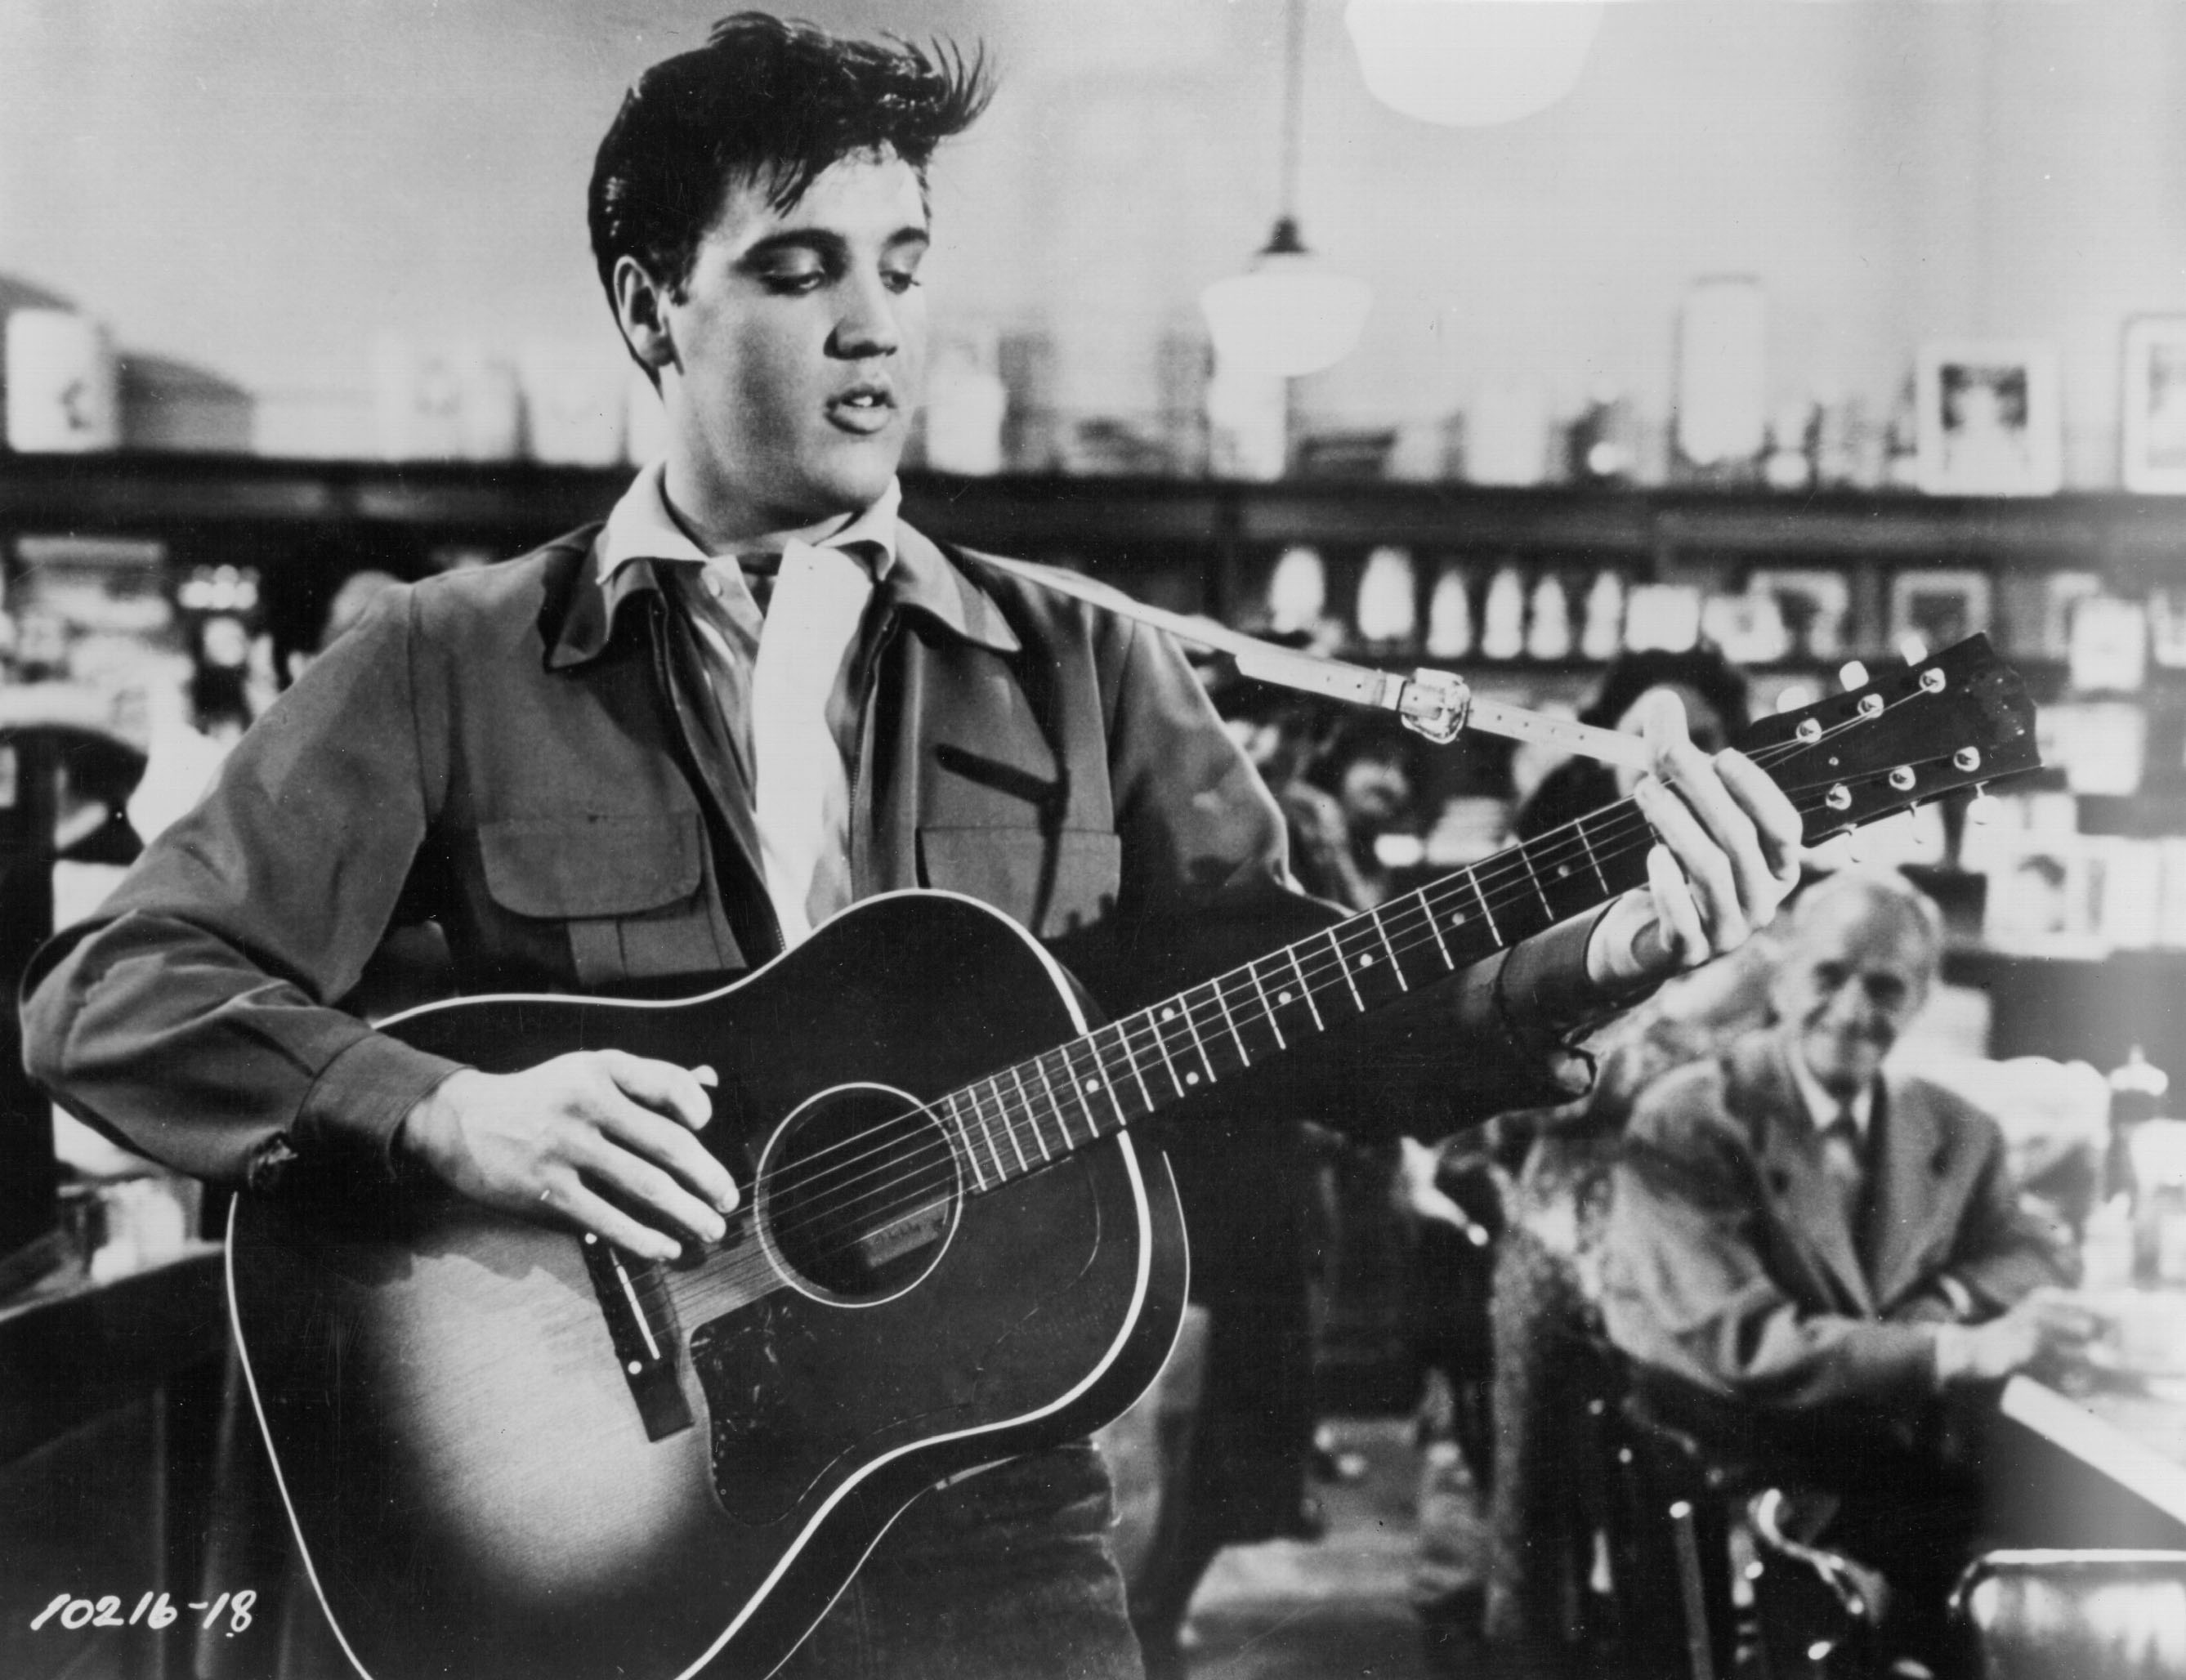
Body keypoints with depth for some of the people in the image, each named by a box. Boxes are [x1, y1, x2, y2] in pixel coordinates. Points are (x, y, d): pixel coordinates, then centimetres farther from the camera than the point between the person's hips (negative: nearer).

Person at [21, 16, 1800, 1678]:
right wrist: (451, 1112, -21)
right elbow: (113, 989, -5)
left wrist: (1601, 958, -14)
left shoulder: (1084, 674, 6)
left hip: (989, 1529, 2)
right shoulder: (449, 663, -2)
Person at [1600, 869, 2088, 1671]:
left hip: (1898, 1463, 6)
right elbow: (1734, 1342, -20)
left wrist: (1946, 1303, -11)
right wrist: (1961, 1352, -27)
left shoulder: (1956, 1131, 8)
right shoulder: (1687, 1123, -12)